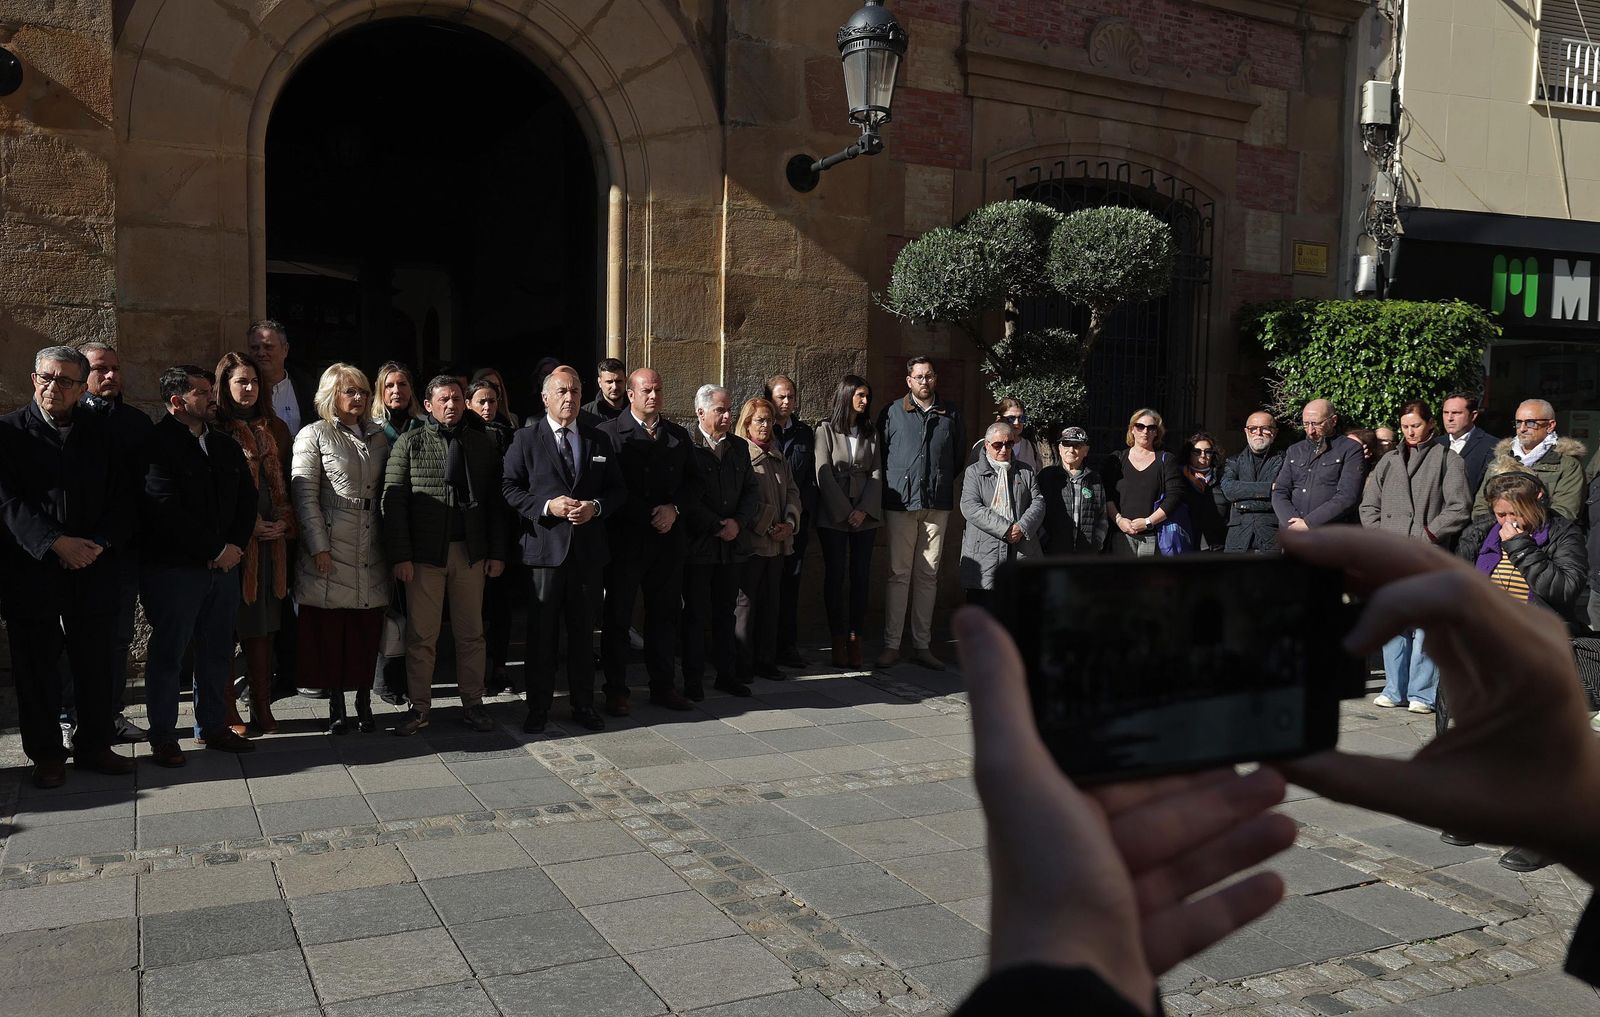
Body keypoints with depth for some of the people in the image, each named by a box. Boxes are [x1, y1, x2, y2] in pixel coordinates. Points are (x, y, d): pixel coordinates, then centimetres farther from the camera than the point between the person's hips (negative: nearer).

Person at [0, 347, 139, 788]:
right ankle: (46, 755, 19)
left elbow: (122, 497, 5)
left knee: (96, 665, 10)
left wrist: (101, 543, -10)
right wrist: (56, 544, -18)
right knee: (37, 669, 6)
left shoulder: (102, 429, 7)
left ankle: (94, 746, 23)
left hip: (96, 569, 2)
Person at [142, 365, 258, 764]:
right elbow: (166, 510, -17)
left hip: (224, 564, 7)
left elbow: (247, 499, 13)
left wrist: (235, 545, -3)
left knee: (218, 651, 12)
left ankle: (213, 727, 23)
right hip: (173, 567, -7)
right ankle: (162, 738, 12)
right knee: (167, 652, 3)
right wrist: (215, 549, -13)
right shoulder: (157, 444, -9)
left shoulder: (227, 446, 15)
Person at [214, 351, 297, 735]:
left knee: (262, 628, 8)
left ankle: (262, 709, 14)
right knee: (226, 628, -1)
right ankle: (228, 713, 6)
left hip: (271, 541, 5)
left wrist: (284, 522, 1)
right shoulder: (214, 429, -2)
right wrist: (247, 525, -13)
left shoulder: (274, 429, 16)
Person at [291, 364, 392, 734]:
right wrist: (319, 547, -12)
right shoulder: (314, 436, 2)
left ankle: (364, 700, 15)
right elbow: (304, 495, -4)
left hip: (371, 551, 4)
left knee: (368, 630, 4)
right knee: (332, 630, 1)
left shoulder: (378, 436, 16)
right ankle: (336, 706, 11)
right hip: (332, 551, -4)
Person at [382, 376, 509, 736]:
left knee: (471, 633, 9)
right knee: (421, 635, 3)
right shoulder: (408, 444, 2)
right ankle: (419, 706, 14)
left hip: (471, 552, 2)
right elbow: (393, 501, -3)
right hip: (424, 554, -2)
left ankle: (473, 703, 18)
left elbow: (495, 502, 9)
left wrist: (497, 552, 2)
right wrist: (400, 556, -11)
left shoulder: (482, 445, 10)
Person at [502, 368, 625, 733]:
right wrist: (547, 506, -15)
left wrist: (595, 506, -9)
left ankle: (583, 704, 20)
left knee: (582, 630, 10)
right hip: (544, 548, -2)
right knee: (542, 631, 4)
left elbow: (617, 490, 10)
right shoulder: (526, 439, 2)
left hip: (588, 549, 3)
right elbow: (510, 487, -2)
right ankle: (538, 707, 14)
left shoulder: (598, 440, 11)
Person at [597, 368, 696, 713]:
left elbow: (690, 483, 12)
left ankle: (663, 685, 20)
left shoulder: (678, 436, 13)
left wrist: (673, 509, -7)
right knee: (617, 616, 2)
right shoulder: (609, 432, -3)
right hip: (625, 539, -4)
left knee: (665, 615, 10)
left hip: (668, 540, 4)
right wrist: (649, 516, -13)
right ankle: (616, 690, 11)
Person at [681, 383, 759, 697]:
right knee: (696, 613, 2)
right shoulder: (686, 446, -7)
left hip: (732, 541, 5)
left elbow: (750, 490, 11)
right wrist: (717, 527, -12)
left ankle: (727, 674, 19)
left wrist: (738, 523, -5)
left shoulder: (739, 447, 12)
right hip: (698, 542, -5)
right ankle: (693, 680, 9)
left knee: (725, 612, 11)